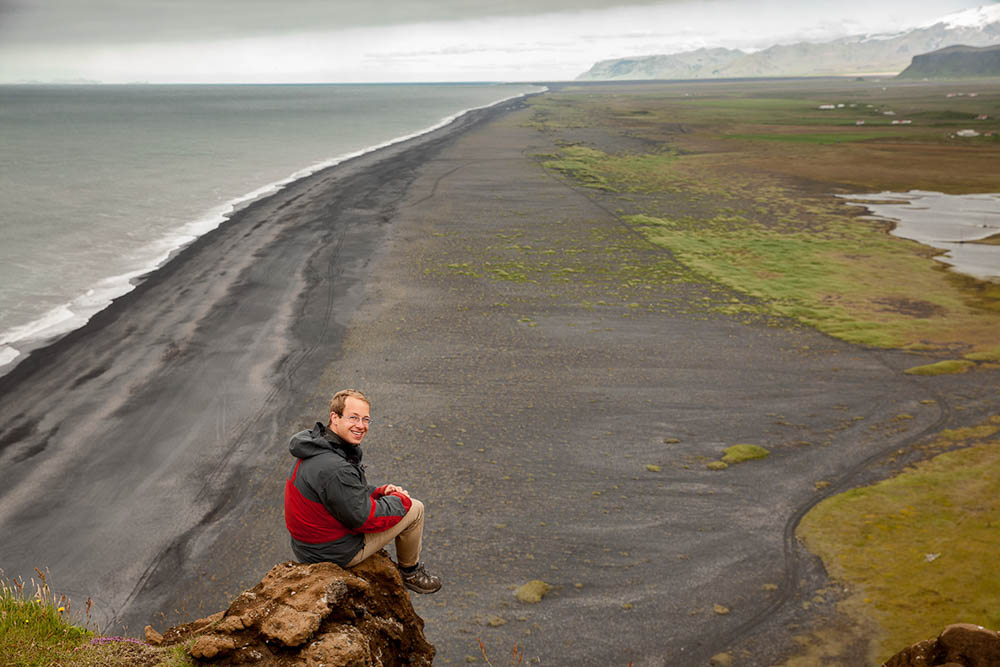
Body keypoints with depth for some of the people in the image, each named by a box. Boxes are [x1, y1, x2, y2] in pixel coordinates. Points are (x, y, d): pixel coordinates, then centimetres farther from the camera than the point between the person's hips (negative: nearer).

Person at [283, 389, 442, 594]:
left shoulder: (317, 446, 1)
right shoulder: (334, 469, -33)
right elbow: (364, 518, -24)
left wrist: (380, 492, 3)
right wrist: (400, 500, -7)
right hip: (335, 552, -10)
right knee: (415, 508, 0)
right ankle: (410, 572, 25)